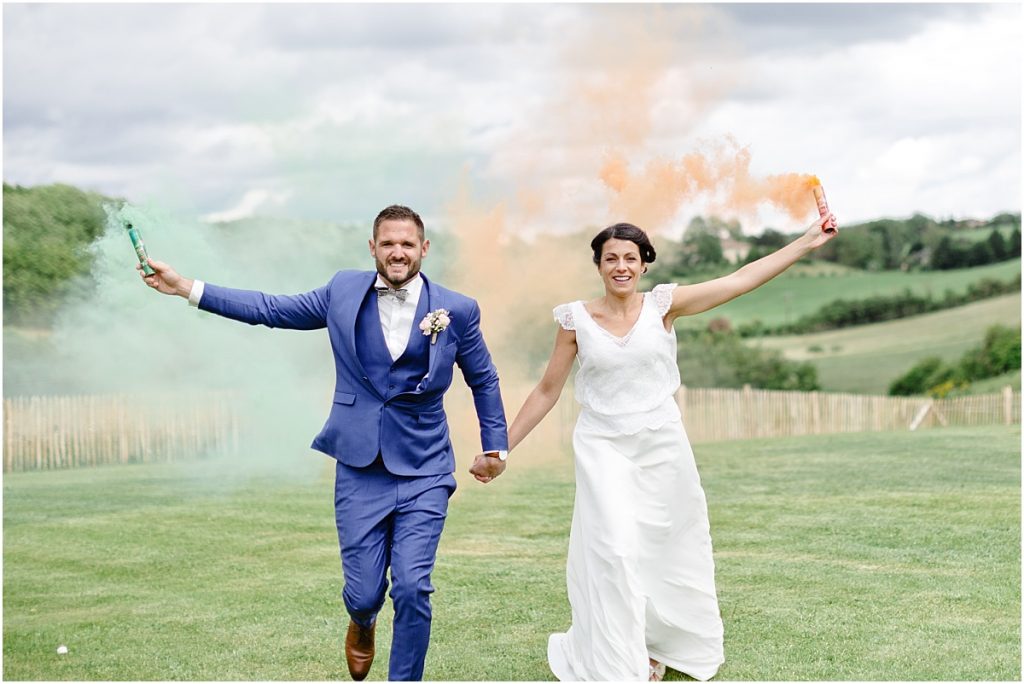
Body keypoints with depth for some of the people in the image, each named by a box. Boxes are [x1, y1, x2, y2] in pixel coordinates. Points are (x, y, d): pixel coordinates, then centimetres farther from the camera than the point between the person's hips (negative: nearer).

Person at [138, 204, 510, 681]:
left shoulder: (457, 311, -2)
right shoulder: (344, 292, 2)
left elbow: (484, 381, 12)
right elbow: (272, 309, 8)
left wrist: (495, 447, 13)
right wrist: (184, 288, 6)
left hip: (423, 473, -1)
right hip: (360, 470, 1)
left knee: (412, 589, -10)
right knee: (363, 592, 3)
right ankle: (363, 622, 41)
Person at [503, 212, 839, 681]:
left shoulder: (663, 305, -3)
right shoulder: (576, 319, -3)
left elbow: (740, 281, -8)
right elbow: (547, 390, 4)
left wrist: (809, 241, -14)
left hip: (662, 448, 2)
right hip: (604, 450, -2)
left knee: (667, 549, 12)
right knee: (616, 551, -11)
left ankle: (661, 646, 34)